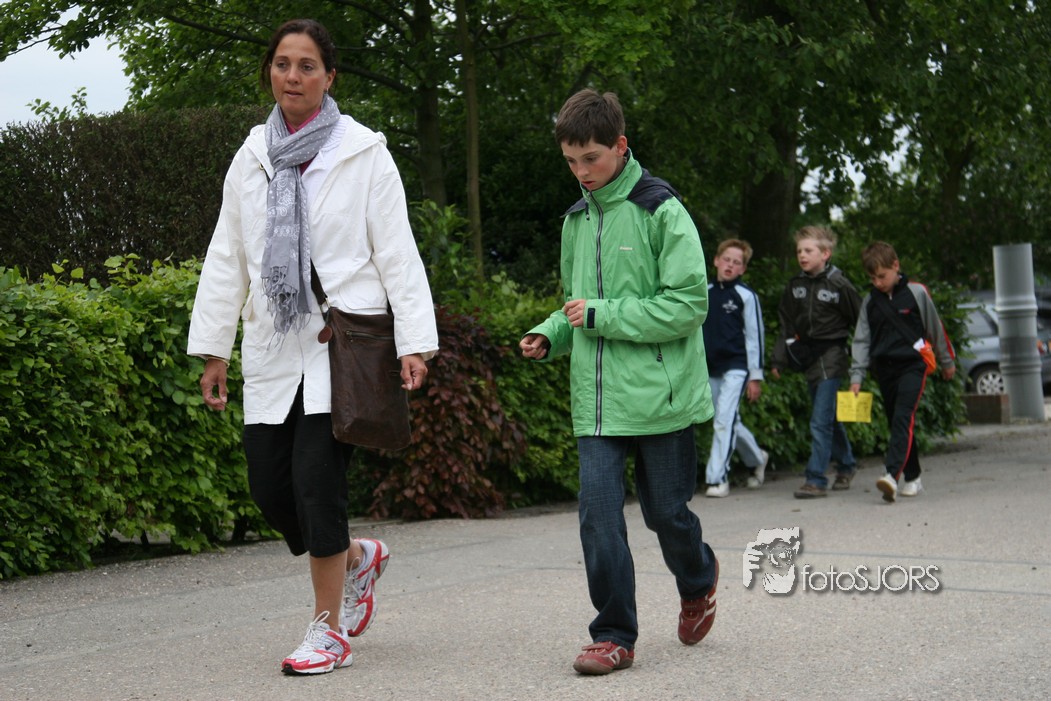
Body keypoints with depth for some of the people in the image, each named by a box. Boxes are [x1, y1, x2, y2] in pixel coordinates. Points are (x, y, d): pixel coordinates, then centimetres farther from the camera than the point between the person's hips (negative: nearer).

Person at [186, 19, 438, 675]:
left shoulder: (363, 153, -1)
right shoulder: (252, 158, 12)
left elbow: (397, 250, -4)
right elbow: (226, 257, 14)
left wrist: (414, 339, -12)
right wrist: (212, 347, 12)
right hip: (274, 346, 5)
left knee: (317, 478, -10)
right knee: (270, 485, 3)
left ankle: (329, 630, 5)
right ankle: (357, 555, 32)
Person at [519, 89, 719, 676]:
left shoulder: (661, 211, -8)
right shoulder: (577, 220, 12)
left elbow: (689, 303, -14)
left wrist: (601, 315, -16)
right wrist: (551, 335, 3)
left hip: (660, 396, -5)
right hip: (598, 401, 5)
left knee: (666, 511, 7)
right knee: (599, 513, -4)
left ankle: (698, 579, 39)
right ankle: (615, 635, 5)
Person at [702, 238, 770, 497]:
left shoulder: (746, 296, -3)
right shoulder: (705, 292, 9)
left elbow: (755, 336, -2)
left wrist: (755, 376, -5)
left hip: (736, 367, -5)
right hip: (710, 369, 5)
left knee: (724, 420, -14)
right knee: (731, 423, 12)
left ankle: (718, 478, -11)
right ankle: (757, 459, 35)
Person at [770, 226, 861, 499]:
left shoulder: (839, 284, -7)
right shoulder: (795, 285, 8)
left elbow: (861, 322, -1)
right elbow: (787, 325, 13)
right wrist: (778, 359, 8)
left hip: (832, 356, -6)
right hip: (808, 358, 6)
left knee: (820, 420, -11)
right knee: (830, 418, 15)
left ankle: (816, 479, -10)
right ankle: (846, 465, 33)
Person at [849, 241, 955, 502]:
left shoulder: (916, 293, -3)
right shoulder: (870, 301, 8)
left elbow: (935, 329, 7)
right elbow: (862, 339, 10)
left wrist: (947, 362, 16)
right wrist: (857, 376, 3)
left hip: (912, 365, -5)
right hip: (884, 368, 5)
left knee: (903, 418, -20)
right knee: (896, 424, 9)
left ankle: (892, 475, -33)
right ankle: (912, 478, 21)